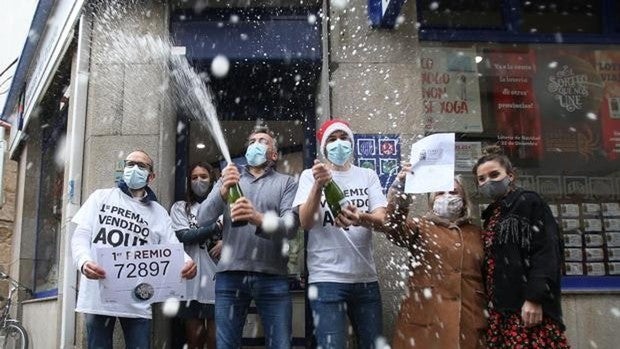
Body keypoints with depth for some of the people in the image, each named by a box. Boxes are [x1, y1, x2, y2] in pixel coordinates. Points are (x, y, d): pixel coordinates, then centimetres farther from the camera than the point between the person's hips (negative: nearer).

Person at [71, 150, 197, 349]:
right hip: (98, 296, -1)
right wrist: (84, 261, -20)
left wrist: (187, 263, -22)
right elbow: (81, 236, 3)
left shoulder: (159, 213, 14)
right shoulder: (101, 197, 11)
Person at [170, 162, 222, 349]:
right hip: (191, 278, 0)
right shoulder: (180, 207, 8)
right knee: (194, 333, 4)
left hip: (217, 277, 0)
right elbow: (184, 236, -6)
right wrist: (217, 226, -10)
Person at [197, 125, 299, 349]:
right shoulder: (228, 179, 16)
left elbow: (291, 226, -5)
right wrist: (222, 192, -17)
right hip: (230, 275, 1)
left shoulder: (286, 183, 11)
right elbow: (203, 219, 2)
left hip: (272, 277, -1)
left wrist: (259, 219, -26)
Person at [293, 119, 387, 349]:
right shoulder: (311, 175, 3)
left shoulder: (368, 176, 9)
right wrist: (318, 185, -25)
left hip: (366, 278, 3)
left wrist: (361, 219, -26)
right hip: (327, 278, -3)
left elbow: (382, 220, -3)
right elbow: (305, 223, -9)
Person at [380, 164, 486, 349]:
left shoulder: (476, 233, 16)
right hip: (426, 321, -3)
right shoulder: (421, 227, 6)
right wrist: (400, 191, -30)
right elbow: (394, 227, -15)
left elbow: (487, 277, 17)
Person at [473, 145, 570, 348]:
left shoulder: (528, 202, -1)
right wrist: (491, 305, 15)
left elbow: (545, 253, -11)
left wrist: (534, 299, -19)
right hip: (500, 309, 7)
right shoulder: (492, 214, 20)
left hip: (527, 307, -7)